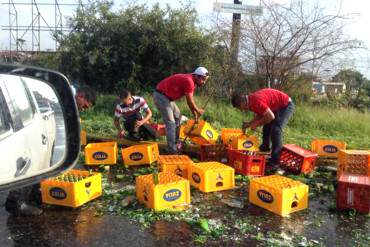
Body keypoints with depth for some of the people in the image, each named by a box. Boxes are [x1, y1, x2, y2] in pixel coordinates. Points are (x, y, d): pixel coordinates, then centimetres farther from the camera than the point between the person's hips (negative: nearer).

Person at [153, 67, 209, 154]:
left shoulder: (191, 82, 9)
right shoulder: (189, 81, -22)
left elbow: (190, 101, 14)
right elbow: (190, 102, -16)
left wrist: (195, 115, 12)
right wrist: (198, 111, -1)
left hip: (167, 97, 11)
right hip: (160, 96, -11)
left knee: (177, 116, 19)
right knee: (170, 122, -12)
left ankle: (176, 142, 28)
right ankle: (172, 149, -8)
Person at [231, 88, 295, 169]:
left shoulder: (255, 101, -31)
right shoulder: (251, 100, -1)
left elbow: (271, 116, -29)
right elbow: (260, 115, 10)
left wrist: (256, 124, -18)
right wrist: (249, 124, -2)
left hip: (286, 105, -10)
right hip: (277, 107, 10)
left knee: (276, 130, -19)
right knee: (266, 128, 15)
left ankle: (274, 162, -18)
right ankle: (264, 149, 32)